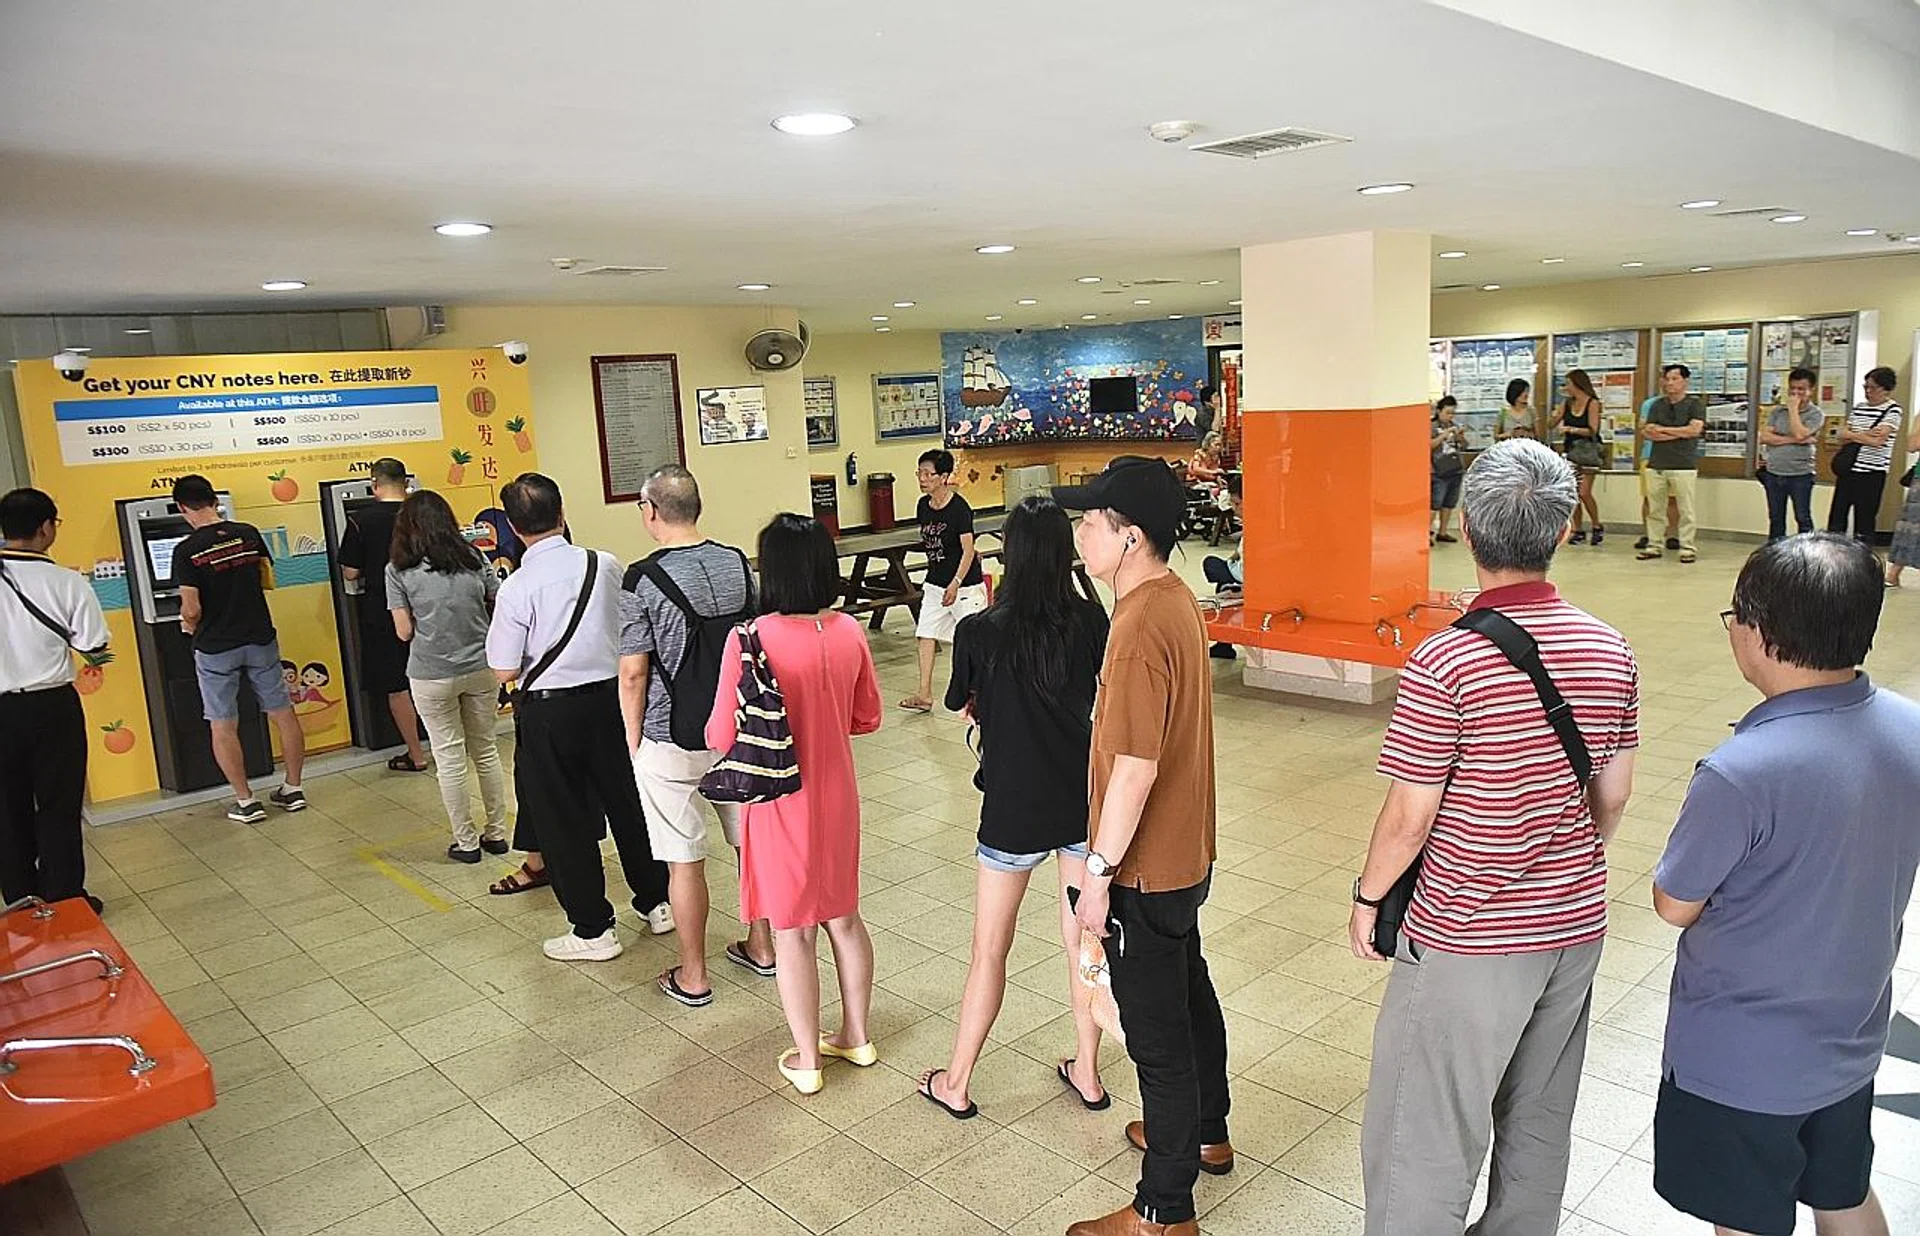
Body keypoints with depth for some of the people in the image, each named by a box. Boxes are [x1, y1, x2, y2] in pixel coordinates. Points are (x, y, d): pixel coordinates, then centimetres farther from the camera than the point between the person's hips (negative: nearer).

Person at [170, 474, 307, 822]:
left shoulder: (187, 551, -14)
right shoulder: (249, 535, -3)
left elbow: (192, 610, -15)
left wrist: (190, 625, 6)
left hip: (215, 649, -3)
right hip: (260, 640, 4)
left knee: (223, 727, 7)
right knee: (283, 714, 12)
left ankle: (245, 802, 10)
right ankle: (293, 789, 19)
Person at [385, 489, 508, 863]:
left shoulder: (398, 570, -7)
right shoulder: (475, 559, 0)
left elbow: (404, 631, -7)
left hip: (432, 676, -3)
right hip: (480, 668, 3)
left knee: (450, 759, 8)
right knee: (486, 750, 16)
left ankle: (466, 842, 16)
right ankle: (496, 833, 23)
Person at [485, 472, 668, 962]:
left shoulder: (516, 588, -16)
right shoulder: (606, 566, -5)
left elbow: (505, 670, -11)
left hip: (549, 711, -4)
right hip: (610, 695, 4)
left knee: (561, 817, 10)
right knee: (626, 800, 18)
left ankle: (592, 929, 18)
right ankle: (655, 900, 32)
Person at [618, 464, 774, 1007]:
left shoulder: (643, 579, -16)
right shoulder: (737, 562, 0)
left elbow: (633, 673, -13)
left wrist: (634, 742, 0)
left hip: (671, 740, -5)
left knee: (684, 861, 6)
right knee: (753, 841, 17)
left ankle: (693, 977, 18)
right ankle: (761, 947, 31)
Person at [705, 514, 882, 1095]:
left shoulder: (751, 638, -22)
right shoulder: (849, 632, -7)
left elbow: (723, 736, -17)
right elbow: (867, 717, 4)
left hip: (780, 802, -4)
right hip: (837, 796, 5)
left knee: (793, 931, 11)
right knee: (843, 917, 21)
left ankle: (806, 1059, 24)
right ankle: (857, 1036, 36)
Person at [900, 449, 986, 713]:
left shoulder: (959, 508, -17)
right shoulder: (923, 506, 3)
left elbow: (968, 550, -19)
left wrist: (955, 583, -28)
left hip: (965, 584, -6)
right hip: (935, 582, 6)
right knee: (926, 634, -1)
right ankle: (925, 694, 2)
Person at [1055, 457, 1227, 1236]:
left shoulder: (1141, 628, -27)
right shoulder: (1177, 600, 4)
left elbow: (1137, 765, -28)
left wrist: (1099, 869, -19)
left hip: (1145, 867, -10)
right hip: (1186, 850, 10)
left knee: (1157, 1031, 4)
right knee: (1188, 992, 26)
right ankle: (1205, 1133, 47)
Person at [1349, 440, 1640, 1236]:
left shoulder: (1445, 663, -23)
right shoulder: (1610, 650, -3)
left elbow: (1409, 818, -17)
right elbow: (1613, 796, 7)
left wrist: (1368, 897, -1)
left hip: (1468, 938, -6)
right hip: (1576, 925, 7)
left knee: (1423, 1135, 7)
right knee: (1541, 1120, 23)